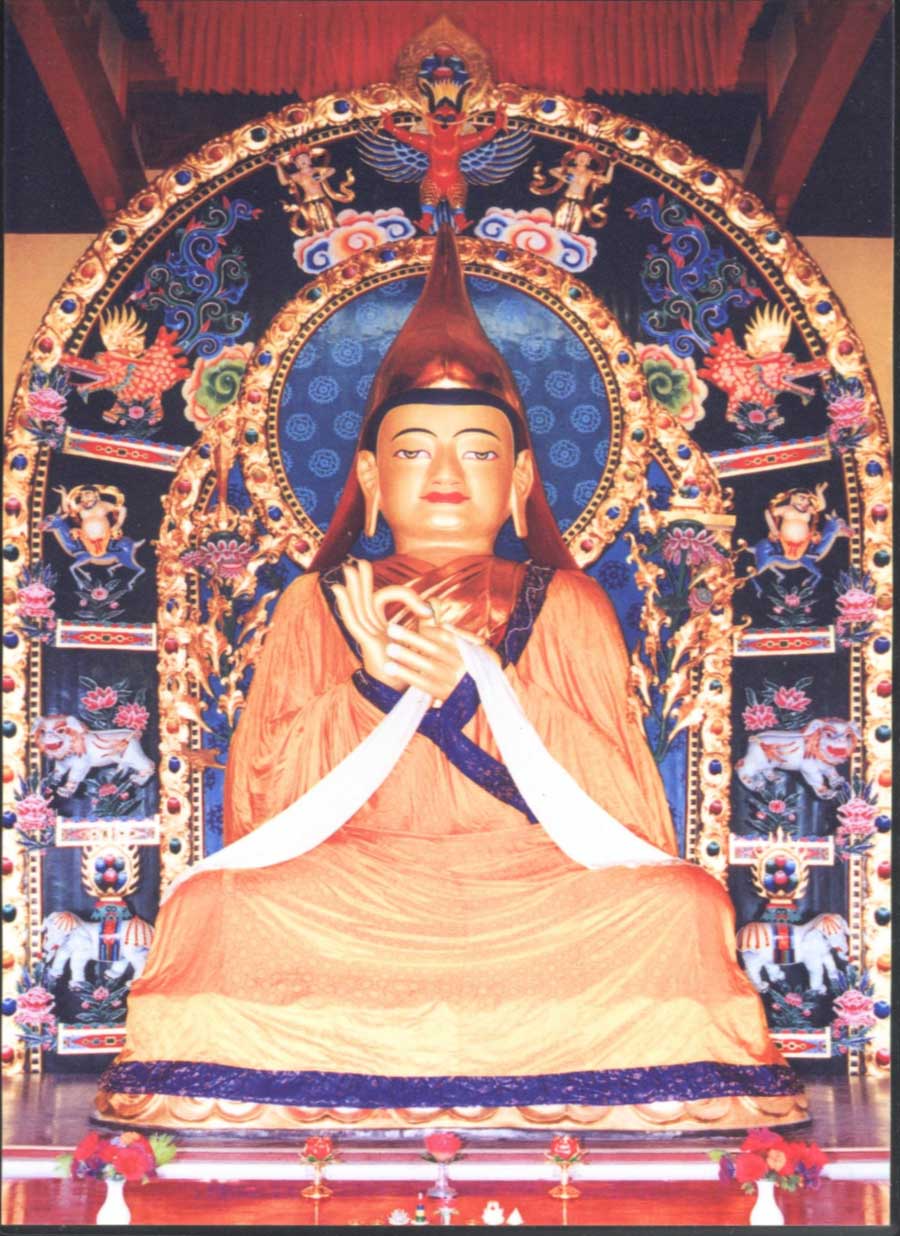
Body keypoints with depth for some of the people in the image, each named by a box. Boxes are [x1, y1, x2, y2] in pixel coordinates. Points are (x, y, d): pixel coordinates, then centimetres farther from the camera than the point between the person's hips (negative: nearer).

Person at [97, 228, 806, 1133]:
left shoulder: (565, 607, 12)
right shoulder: (317, 606, 13)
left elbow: (617, 812, -1)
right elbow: (268, 800, 1)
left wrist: (484, 682, -14)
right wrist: (382, 685, -14)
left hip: (537, 891, 0)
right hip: (342, 902, 0)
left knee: (679, 905, -28)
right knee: (213, 908, -29)